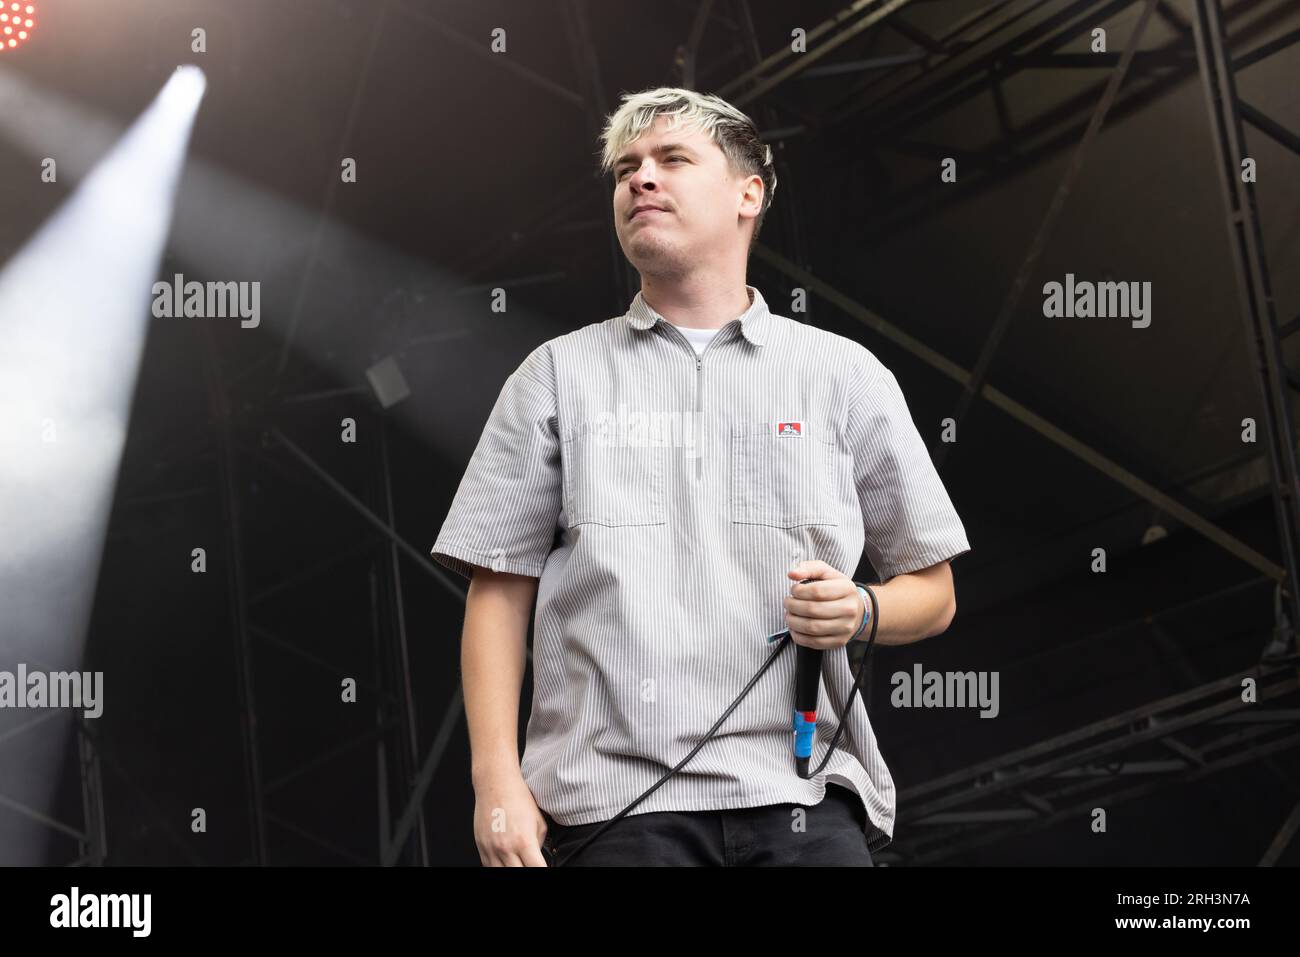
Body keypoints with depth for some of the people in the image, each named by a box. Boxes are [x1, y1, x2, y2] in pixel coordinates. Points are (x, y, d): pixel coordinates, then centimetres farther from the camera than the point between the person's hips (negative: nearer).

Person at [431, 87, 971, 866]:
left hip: (800, 796, 1)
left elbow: (933, 595, 15)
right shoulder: (556, 376, 13)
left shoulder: (844, 373, 12)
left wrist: (860, 611, -7)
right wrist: (498, 780, -1)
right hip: (616, 801, 0)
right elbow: (499, 591, 9)